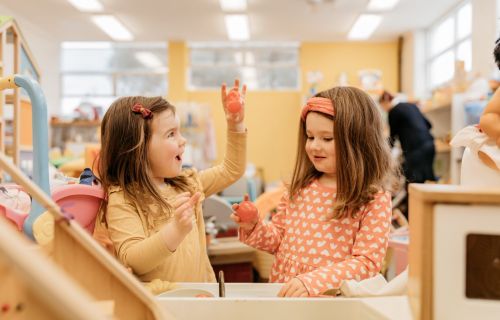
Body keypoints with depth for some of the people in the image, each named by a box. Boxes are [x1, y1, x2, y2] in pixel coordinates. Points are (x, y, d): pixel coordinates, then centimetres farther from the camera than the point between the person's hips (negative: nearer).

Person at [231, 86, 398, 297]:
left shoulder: (374, 199, -6)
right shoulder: (300, 188, 6)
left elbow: (368, 262, -10)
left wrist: (313, 281, -20)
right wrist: (254, 228, -1)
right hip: (282, 293, 3)